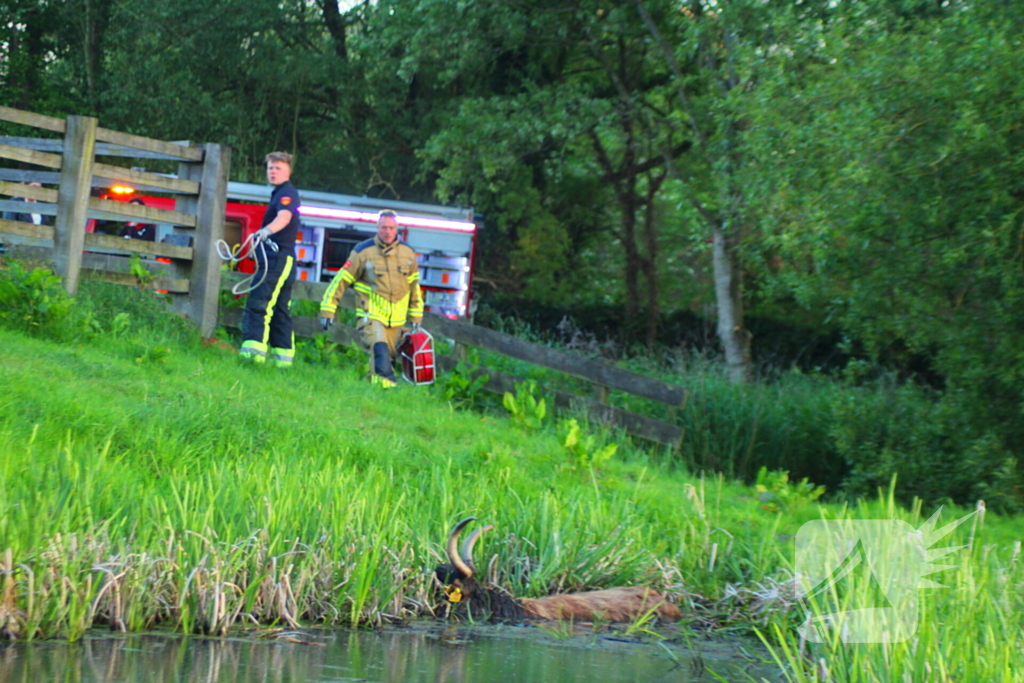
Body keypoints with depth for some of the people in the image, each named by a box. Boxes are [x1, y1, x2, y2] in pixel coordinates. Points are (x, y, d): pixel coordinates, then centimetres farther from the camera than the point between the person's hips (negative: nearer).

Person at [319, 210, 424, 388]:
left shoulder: (407, 253, 8)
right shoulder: (363, 251, -4)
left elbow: (414, 286, 19)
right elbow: (341, 281, -1)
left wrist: (416, 317, 20)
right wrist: (328, 310, -4)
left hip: (396, 319, 5)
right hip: (371, 315, -5)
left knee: (389, 358, 9)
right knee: (380, 349, -26)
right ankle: (385, 381, -33)